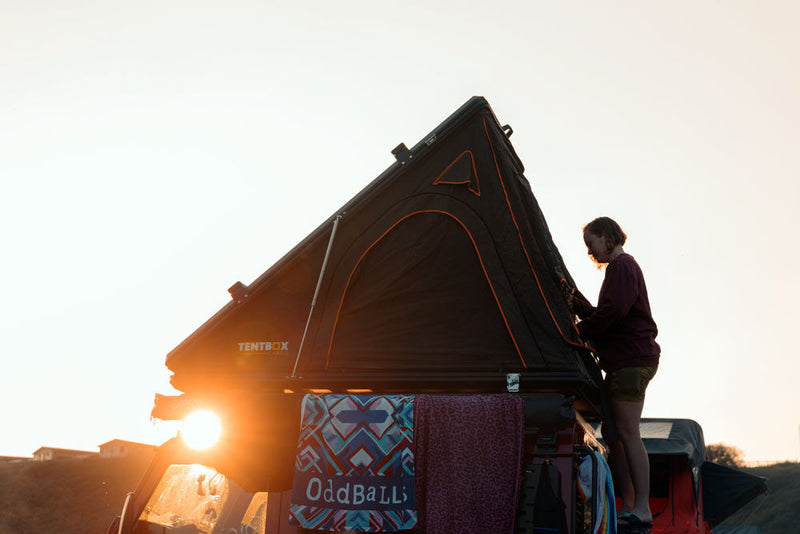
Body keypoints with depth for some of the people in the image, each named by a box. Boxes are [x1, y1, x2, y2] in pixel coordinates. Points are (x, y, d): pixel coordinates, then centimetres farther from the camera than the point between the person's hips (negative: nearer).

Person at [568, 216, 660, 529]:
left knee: (627, 434, -10)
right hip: (623, 361, 10)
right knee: (611, 432, 9)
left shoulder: (622, 265, -8)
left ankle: (642, 509, -8)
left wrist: (580, 331, -10)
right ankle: (628, 505, 12)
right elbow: (603, 315, 22)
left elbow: (614, 310, -21)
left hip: (632, 359, -10)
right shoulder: (621, 266, 24)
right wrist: (577, 304, 7)